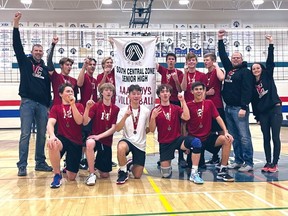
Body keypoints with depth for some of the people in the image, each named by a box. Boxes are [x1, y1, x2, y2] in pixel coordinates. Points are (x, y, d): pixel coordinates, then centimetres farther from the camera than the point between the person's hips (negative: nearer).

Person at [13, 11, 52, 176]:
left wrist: (49, 105, 11)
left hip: (42, 105, 3)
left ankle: (41, 163, 17)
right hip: (27, 103, -3)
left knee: (42, 134, 6)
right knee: (25, 134, -6)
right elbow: (17, 46, -3)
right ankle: (22, 166, -1)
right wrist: (16, 25, -11)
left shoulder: (45, 69, 14)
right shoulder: (25, 62, 8)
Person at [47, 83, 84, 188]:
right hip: (62, 139, 0)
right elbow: (50, 123, -11)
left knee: (71, 177, -4)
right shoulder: (56, 108, 5)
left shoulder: (78, 106, 6)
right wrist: (52, 135, -33)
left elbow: (79, 121, -10)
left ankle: (68, 168, 38)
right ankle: (57, 175, -17)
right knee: (52, 144, -41)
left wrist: (73, 104, -18)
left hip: (76, 142, 0)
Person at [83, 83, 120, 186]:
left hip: (107, 141, 2)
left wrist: (99, 136, -19)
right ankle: (92, 174, -26)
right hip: (94, 137, -2)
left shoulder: (116, 109, 0)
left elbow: (113, 128, -7)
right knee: (90, 143, -41)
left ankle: (97, 164, 39)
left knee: (105, 175, 3)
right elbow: (85, 122, -14)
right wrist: (87, 108, -29)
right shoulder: (95, 106, -3)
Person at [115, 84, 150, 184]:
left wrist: (153, 118, -3)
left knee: (137, 175, 1)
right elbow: (117, 129, -15)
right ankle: (123, 172, -13)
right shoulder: (123, 110, -3)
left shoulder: (146, 111, 0)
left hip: (140, 144, 2)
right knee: (121, 148, -40)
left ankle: (130, 165, 37)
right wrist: (125, 117, -26)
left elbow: (148, 130, 9)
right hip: (127, 140, -2)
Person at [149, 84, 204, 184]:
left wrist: (183, 101, -15)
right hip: (164, 143, -1)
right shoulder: (155, 110, -1)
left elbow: (186, 117, -13)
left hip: (177, 139, 1)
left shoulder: (176, 108, 5)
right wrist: (153, 117, -23)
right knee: (166, 174, -5)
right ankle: (167, 164, 33)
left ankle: (194, 173, -23)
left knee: (196, 142, -31)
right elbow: (152, 130, -6)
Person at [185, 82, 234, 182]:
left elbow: (218, 118, -1)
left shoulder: (209, 103, 5)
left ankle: (222, 171, -18)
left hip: (208, 137, 2)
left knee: (227, 140, -25)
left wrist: (226, 132, -17)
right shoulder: (188, 105, -2)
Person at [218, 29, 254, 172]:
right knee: (234, 136, 10)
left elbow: (247, 90, -14)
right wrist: (220, 40, 22)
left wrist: (243, 107, -22)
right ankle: (238, 160, 18)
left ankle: (248, 163, -1)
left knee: (244, 136, -6)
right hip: (228, 108, 7)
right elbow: (223, 56, 24)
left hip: (239, 108, -7)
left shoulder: (246, 72, -5)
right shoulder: (229, 69, 15)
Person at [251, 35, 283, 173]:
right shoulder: (252, 84, 8)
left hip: (275, 110, -3)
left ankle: (274, 164, 2)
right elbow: (254, 102, 9)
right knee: (266, 138, 7)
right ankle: (268, 163, 15)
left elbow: (270, 61, -10)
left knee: (275, 138, -2)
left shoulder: (268, 76, 2)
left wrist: (270, 44, -15)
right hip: (263, 113, 3)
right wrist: (257, 117, 8)